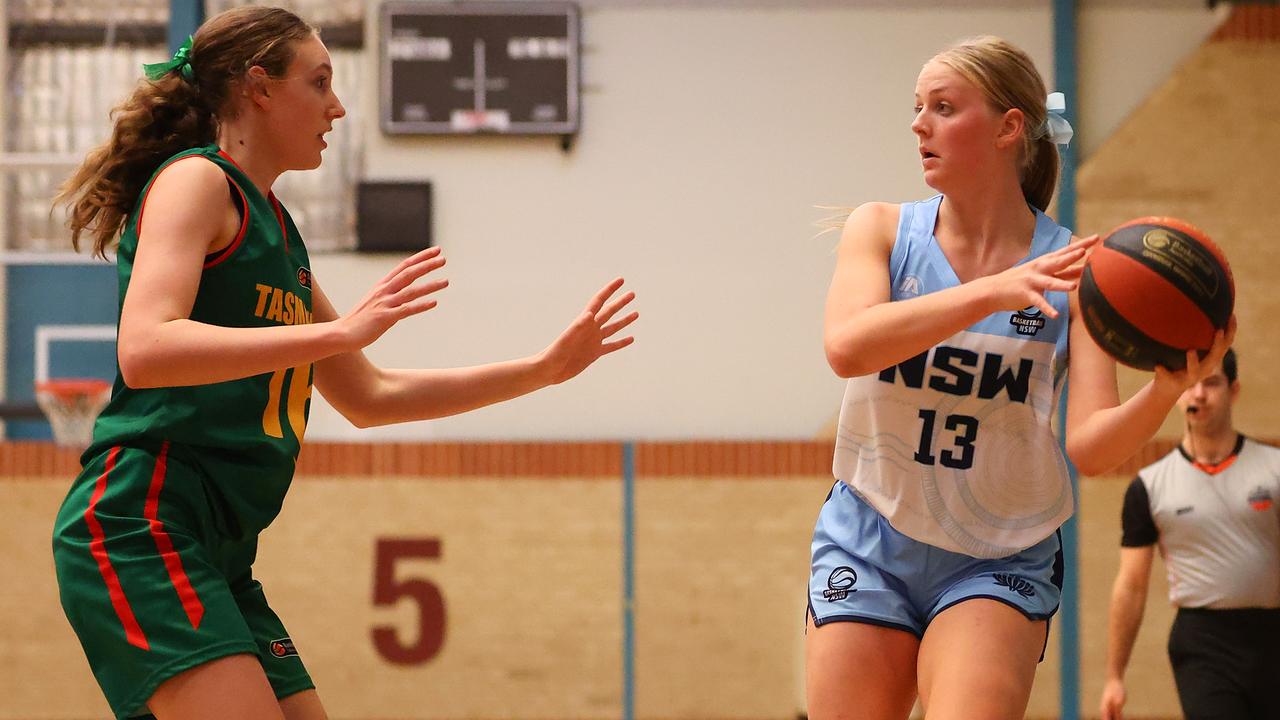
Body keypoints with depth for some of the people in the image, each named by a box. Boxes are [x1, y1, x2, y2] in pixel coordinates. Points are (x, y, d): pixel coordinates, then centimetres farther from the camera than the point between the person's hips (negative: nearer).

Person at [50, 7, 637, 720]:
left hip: (219, 554, 10)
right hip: (138, 527, -9)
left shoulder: (278, 233, 23)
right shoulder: (195, 180, -4)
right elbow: (144, 351, -21)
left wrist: (544, 369, 27)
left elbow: (367, 396, 31)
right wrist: (340, 331, -24)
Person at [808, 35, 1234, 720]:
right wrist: (993, 290, -31)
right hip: (867, 553, 2)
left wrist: (1165, 391, -31)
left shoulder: (1073, 269, -3)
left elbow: (1090, 446, -11)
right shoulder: (882, 230, 0)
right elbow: (846, 345, -21)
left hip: (998, 564, -1)